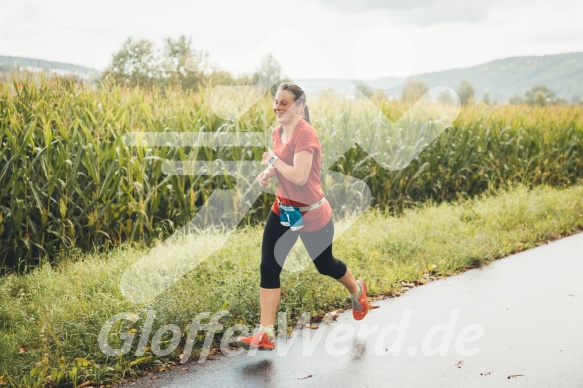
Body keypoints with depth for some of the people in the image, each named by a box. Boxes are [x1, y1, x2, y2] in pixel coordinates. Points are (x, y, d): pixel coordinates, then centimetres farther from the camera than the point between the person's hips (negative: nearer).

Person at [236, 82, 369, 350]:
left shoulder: (305, 134, -24)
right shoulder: (278, 132, 2)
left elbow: (299, 176, -33)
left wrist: (273, 160, -20)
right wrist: (267, 173, -1)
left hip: (311, 214, -7)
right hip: (283, 209, 7)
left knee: (324, 265, 15)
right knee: (268, 267, -2)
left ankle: (357, 291, 48)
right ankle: (265, 333, 4)